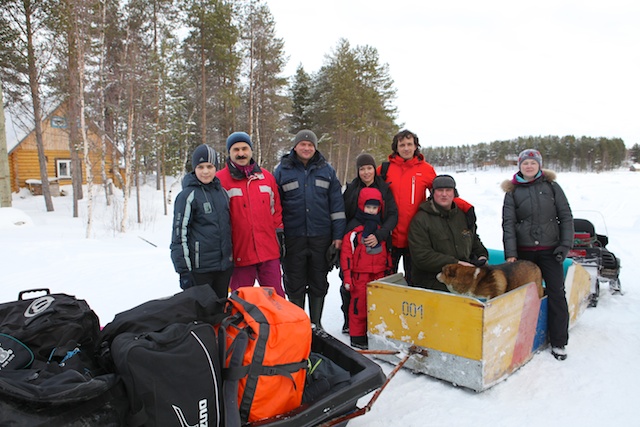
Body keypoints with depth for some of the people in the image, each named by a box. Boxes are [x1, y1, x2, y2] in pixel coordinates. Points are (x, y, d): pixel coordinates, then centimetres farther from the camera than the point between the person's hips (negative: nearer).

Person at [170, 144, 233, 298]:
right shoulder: (188, 195, -8)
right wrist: (184, 271, -11)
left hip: (224, 265, 6)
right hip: (200, 268, -6)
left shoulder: (222, 192, 10)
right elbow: (179, 234, -9)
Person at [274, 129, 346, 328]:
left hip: (320, 237, 1)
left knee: (319, 282, 10)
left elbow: (337, 204, 6)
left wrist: (338, 234, 0)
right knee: (295, 283, 7)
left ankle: (316, 323, 24)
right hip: (293, 237, -1)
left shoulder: (326, 170, 8)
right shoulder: (282, 170, 4)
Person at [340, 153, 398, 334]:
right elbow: (342, 216, 9)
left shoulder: (384, 189, 5)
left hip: (378, 244, 0)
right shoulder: (351, 189, 7)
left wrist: (379, 235, -17)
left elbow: (393, 215, -3)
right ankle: (349, 322, 20)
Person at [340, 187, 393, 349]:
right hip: (360, 275, -4)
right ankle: (357, 336, 14)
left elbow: (387, 252, 19)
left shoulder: (381, 228, 11)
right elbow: (346, 254, -6)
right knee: (359, 305, 1)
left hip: (380, 275, 5)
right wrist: (347, 277, -8)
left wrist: (389, 271, 18)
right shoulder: (353, 230, -6)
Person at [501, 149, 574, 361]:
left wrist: (565, 245, -4)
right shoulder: (513, 192, 5)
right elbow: (508, 223, -2)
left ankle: (558, 342, 8)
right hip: (523, 250, 0)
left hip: (549, 249, 0)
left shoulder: (552, 187, 7)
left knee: (556, 294, -3)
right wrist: (510, 253, -10)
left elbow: (566, 216, 6)